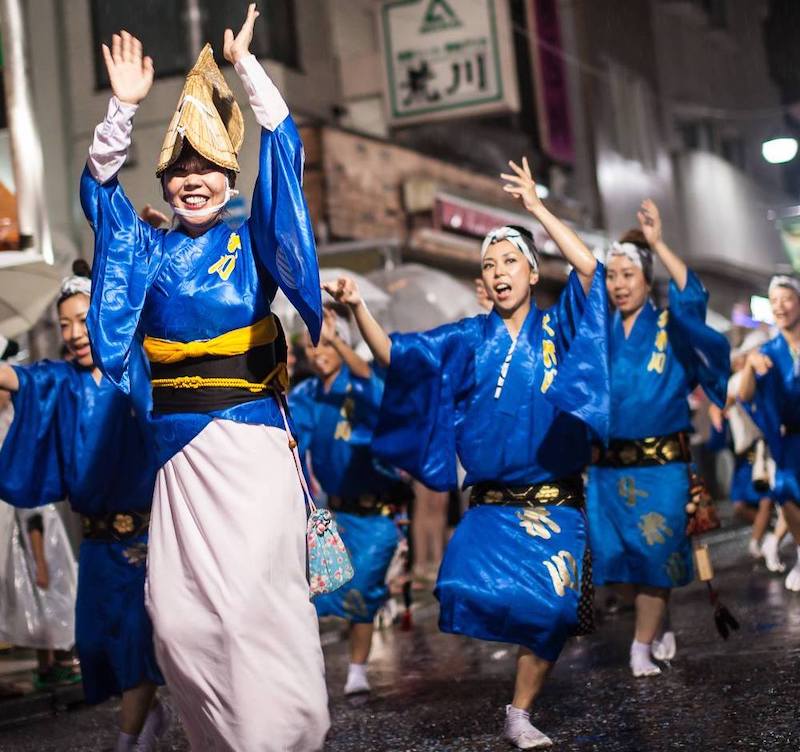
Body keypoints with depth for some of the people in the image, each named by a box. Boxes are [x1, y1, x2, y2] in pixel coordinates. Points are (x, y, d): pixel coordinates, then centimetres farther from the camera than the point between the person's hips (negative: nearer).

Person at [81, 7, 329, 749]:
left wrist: (247, 68, -6)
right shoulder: (149, 251, 12)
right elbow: (99, 188, 6)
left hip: (251, 447, -3)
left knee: (251, 596, -11)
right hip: (178, 454, 3)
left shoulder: (252, 244, 6)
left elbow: (285, 156, -1)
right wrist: (125, 107, -6)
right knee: (178, 606, 0)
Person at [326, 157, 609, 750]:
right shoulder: (469, 339, 7)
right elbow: (394, 354, 2)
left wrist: (538, 208, -11)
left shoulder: (558, 328, 3)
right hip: (491, 504, 1)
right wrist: (358, 308, -14)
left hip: (555, 505, -1)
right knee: (469, 584, -24)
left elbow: (590, 269, -14)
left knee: (551, 612, -6)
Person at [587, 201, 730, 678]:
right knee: (616, 558, 5)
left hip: (661, 465, -3)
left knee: (654, 554, -1)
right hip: (609, 467, 3)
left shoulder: (669, 328, -2)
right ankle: (660, 628, 29)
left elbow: (694, 298, -21)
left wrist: (658, 244, -28)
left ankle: (643, 648, 12)